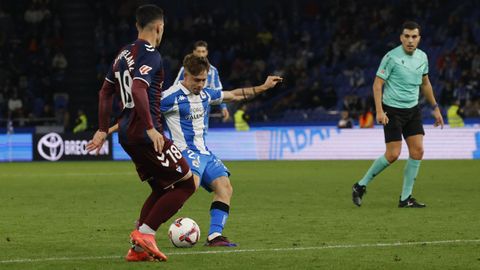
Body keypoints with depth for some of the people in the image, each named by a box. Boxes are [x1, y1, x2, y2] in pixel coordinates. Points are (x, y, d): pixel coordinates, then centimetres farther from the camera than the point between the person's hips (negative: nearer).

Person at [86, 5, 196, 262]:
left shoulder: (123, 54, 16)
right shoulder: (150, 55, -12)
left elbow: (105, 92, 22)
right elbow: (138, 89, -27)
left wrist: (103, 130, 27)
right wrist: (150, 128, -27)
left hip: (127, 134, 9)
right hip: (144, 132, -9)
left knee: (161, 190, 19)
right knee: (187, 183, -2)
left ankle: (137, 248, 13)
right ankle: (145, 232, -9)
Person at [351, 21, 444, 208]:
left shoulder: (422, 57, 6)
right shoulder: (392, 57, -14)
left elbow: (425, 83, 20)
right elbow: (377, 84, -13)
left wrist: (435, 108, 20)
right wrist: (379, 111, -22)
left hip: (413, 109, 6)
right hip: (393, 110, -6)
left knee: (417, 151, -4)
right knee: (393, 154, -11)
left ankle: (406, 198, 3)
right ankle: (361, 186, 7)